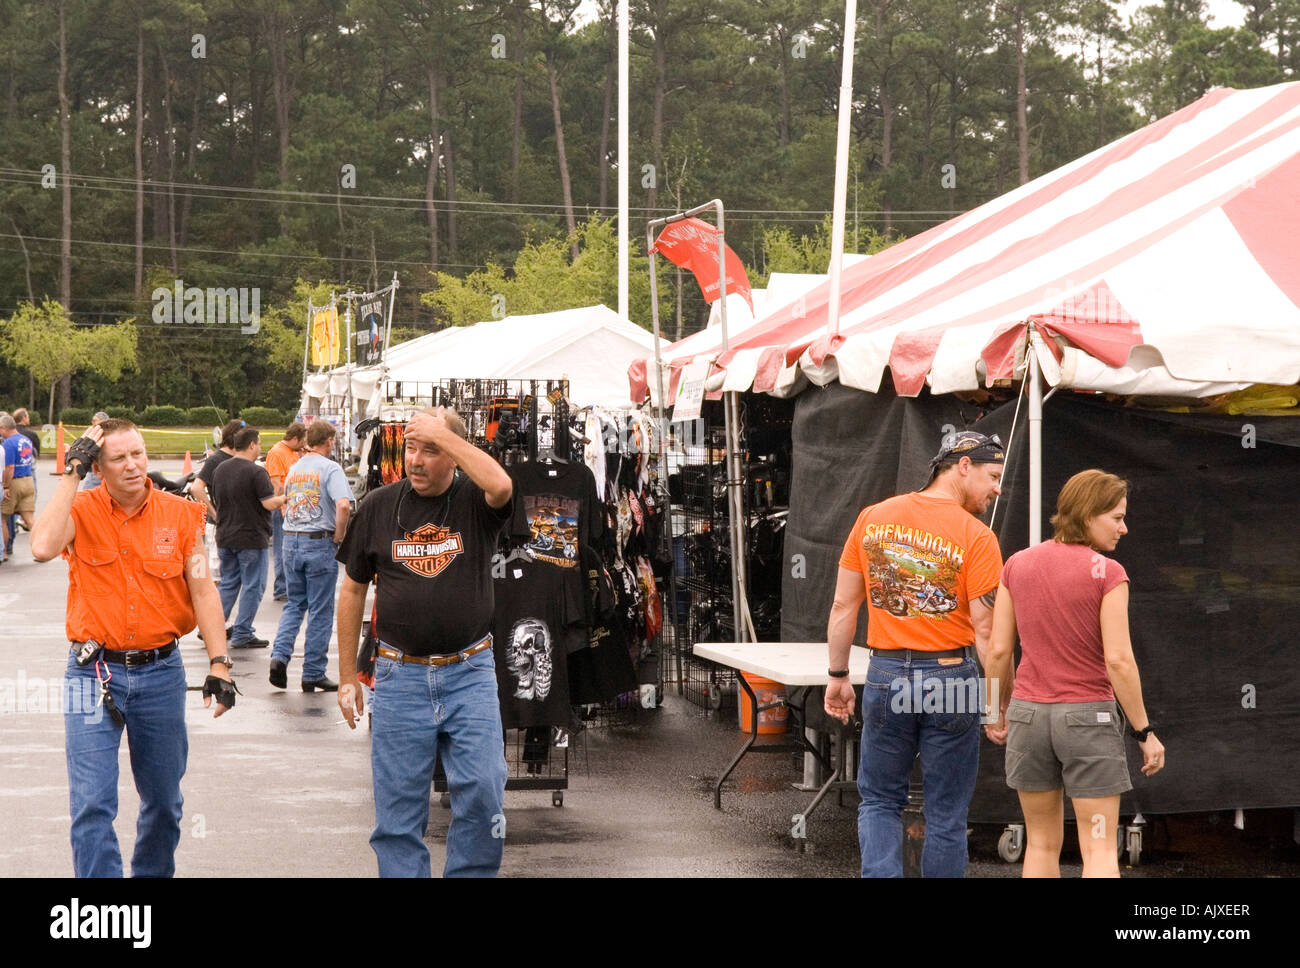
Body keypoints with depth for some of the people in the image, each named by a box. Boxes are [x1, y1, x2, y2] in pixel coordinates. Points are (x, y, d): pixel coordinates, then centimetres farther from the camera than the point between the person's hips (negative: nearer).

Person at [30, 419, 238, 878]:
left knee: (163, 800, 14)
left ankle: (153, 873, 34)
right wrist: (71, 474, -17)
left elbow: (203, 590, 0)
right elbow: (43, 547, -24)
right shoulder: (81, 510, -3)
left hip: (161, 672, 2)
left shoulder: (180, 514, 0)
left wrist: (218, 663, -9)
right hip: (95, 672, -2)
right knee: (92, 805, -7)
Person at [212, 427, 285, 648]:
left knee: (227, 584, 17)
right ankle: (241, 635, 3)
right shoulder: (255, 472, -17)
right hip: (251, 538, -7)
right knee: (252, 587, 2)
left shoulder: (221, 470, 8)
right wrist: (285, 498, -1)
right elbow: (269, 503, -20)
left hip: (225, 537, 7)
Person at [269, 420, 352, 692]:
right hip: (319, 543, -6)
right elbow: (343, 505, -24)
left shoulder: (294, 469, 11)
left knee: (295, 604, 18)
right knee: (320, 611, 4)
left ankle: (280, 655, -2)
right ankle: (313, 674, 7)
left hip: (291, 541, 6)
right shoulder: (330, 469, -10)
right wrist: (338, 538, -13)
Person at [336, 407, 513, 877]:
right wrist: (347, 676, 9)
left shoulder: (474, 501, -2)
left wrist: (442, 431, -21)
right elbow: (353, 590, 11)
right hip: (400, 675, 2)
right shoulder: (379, 506, 4)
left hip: (470, 674, -1)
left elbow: (500, 485, -29)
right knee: (398, 805, 4)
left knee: (482, 794, -6)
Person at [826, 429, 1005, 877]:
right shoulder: (976, 536, -10)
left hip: (886, 674, 3)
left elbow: (843, 606, 6)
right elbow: (986, 629, -13)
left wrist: (838, 676, 13)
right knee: (946, 815, 9)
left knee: (880, 801, 14)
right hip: (951, 677, -3)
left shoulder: (873, 518, 3)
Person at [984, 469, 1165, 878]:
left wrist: (999, 713, 16)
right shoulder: (1107, 573, -12)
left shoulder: (1017, 564, 2)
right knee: (1100, 850, 0)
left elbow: (999, 650, 2)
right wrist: (1145, 732, -6)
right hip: (1088, 716, -4)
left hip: (1029, 711, 4)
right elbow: (1118, 660, -15)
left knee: (1041, 843, 15)